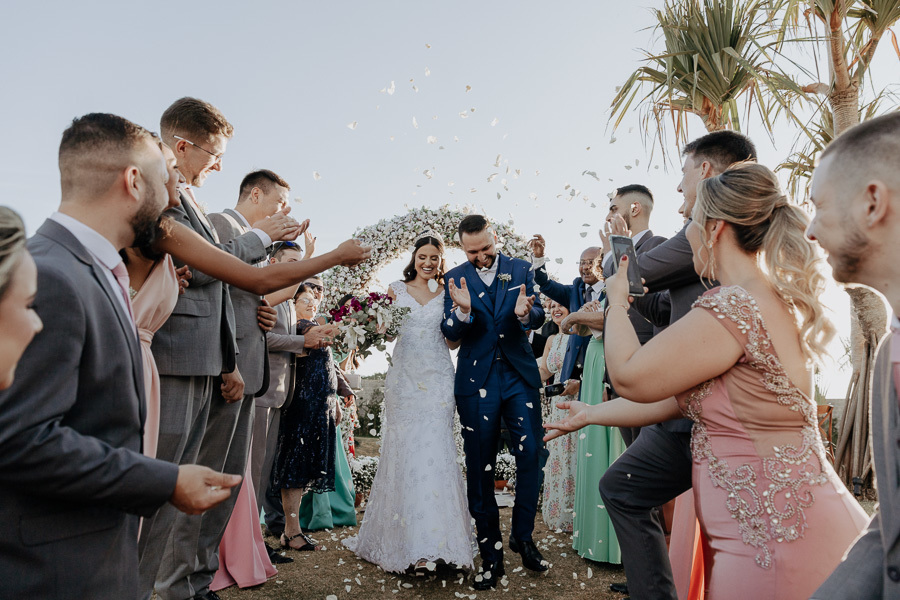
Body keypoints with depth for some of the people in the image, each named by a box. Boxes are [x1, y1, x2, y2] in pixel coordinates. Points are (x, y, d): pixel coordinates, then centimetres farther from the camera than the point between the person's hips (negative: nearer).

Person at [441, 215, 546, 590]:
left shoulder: (520, 270, 4)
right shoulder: (455, 279, 1)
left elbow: (538, 316, -4)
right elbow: (450, 333, -7)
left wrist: (526, 313, -28)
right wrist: (463, 310, -29)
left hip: (520, 376, 1)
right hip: (477, 382, 0)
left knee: (530, 455, 1)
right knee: (480, 468, 5)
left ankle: (523, 537, 23)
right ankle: (491, 553, 19)